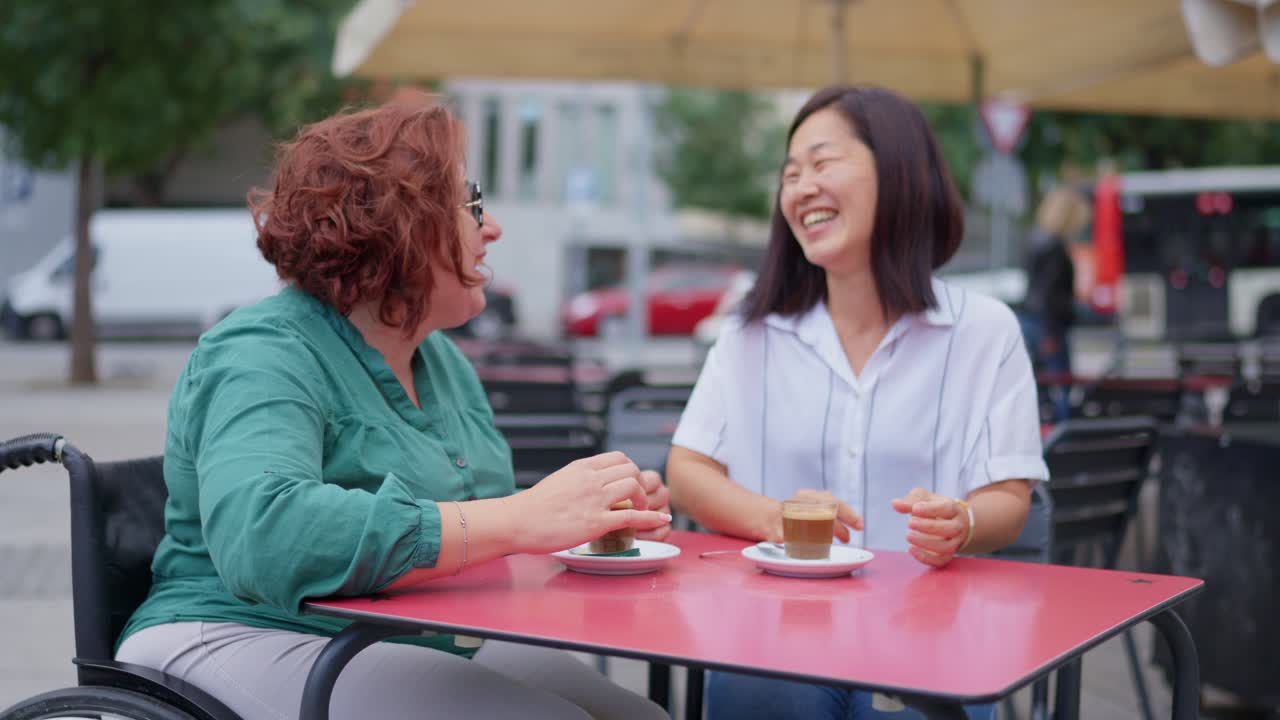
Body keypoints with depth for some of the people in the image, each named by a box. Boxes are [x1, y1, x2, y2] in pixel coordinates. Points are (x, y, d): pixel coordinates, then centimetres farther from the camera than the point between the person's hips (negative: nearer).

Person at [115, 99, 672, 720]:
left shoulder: (442, 360, 15)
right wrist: (524, 518, -32)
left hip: (442, 649, 8)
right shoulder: (263, 354, -13)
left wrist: (596, 516, 1)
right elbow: (261, 538, -31)